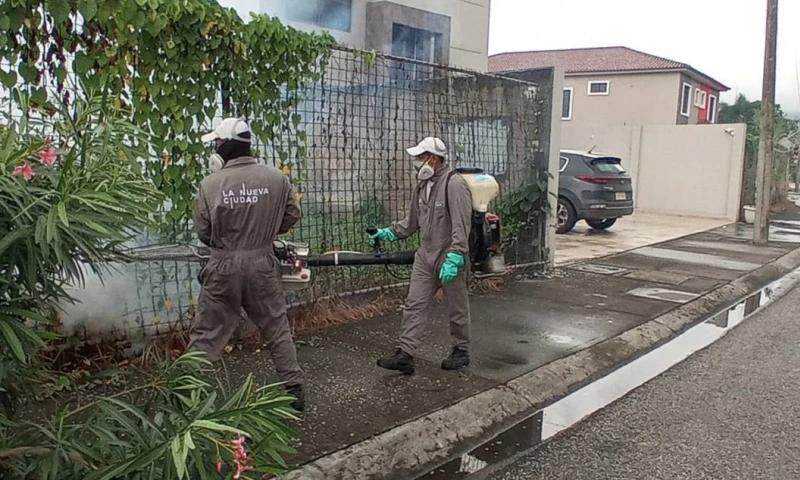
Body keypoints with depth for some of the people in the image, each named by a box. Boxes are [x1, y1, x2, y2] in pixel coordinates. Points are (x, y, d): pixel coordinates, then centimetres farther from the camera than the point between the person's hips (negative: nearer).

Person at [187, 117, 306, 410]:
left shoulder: (211, 184, -12)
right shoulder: (276, 178, -6)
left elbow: (202, 231, -4)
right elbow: (292, 216, 3)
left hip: (224, 266, -2)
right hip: (262, 264, 2)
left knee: (207, 333, 10)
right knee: (277, 329, 15)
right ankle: (294, 389, 23)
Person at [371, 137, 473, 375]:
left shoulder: (454, 184, -17)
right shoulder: (422, 185, 10)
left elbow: (461, 226, -23)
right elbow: (412, 221, 19)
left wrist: (453, 258, -28)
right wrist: (388, 233, 12)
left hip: (451, 258, -7)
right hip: (425, 257, 8)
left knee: (457, 308, 9)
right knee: (415, 305, 3)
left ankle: (461, 351, 27)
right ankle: (405, 354, 5)